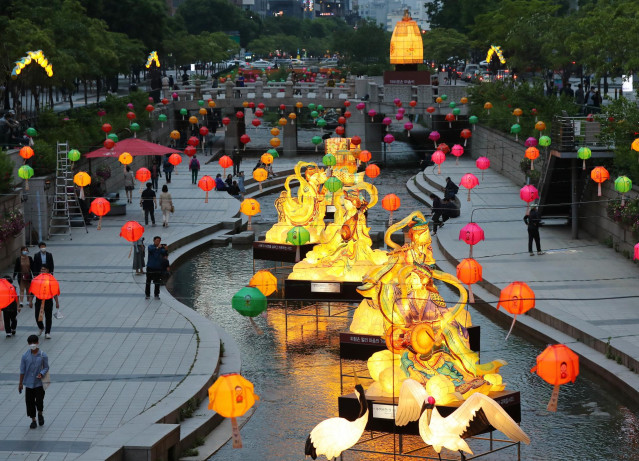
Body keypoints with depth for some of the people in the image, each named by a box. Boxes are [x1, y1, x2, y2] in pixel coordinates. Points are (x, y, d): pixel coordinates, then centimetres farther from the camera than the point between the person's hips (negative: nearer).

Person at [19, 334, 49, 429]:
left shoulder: (43, 356, -7)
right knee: (30, 402, 7)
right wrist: (20, 383, 4)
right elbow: (22, 370, 2)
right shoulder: (25, 356, -4)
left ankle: (40, 414, 25)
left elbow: (46, 367, 2)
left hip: (39, 383, -2)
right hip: (28, 383, 2)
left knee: (39, 401, -6)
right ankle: (33, 420, 22)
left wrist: (41, 374, -19)